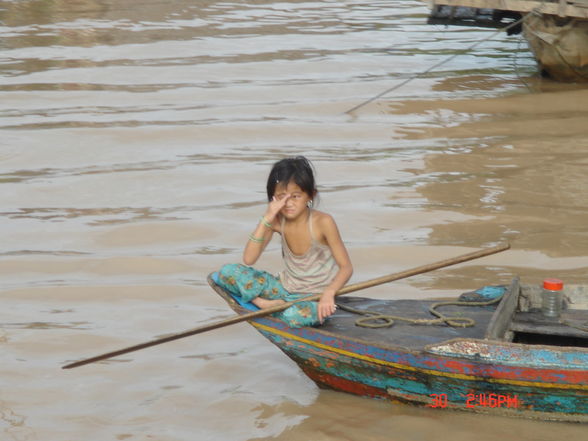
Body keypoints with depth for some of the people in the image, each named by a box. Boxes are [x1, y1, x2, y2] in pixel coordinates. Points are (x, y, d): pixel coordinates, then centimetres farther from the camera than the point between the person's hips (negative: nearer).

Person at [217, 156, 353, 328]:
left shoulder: (323, 222, -17)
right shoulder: (277, 221, -5)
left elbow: (346, 267, -15)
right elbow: (248, 259, -14)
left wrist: (329, 292, -35)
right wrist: (266, 219, -21)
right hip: (285, 289, 4)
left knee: (296, 315, -40)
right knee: (228, 272, -12)